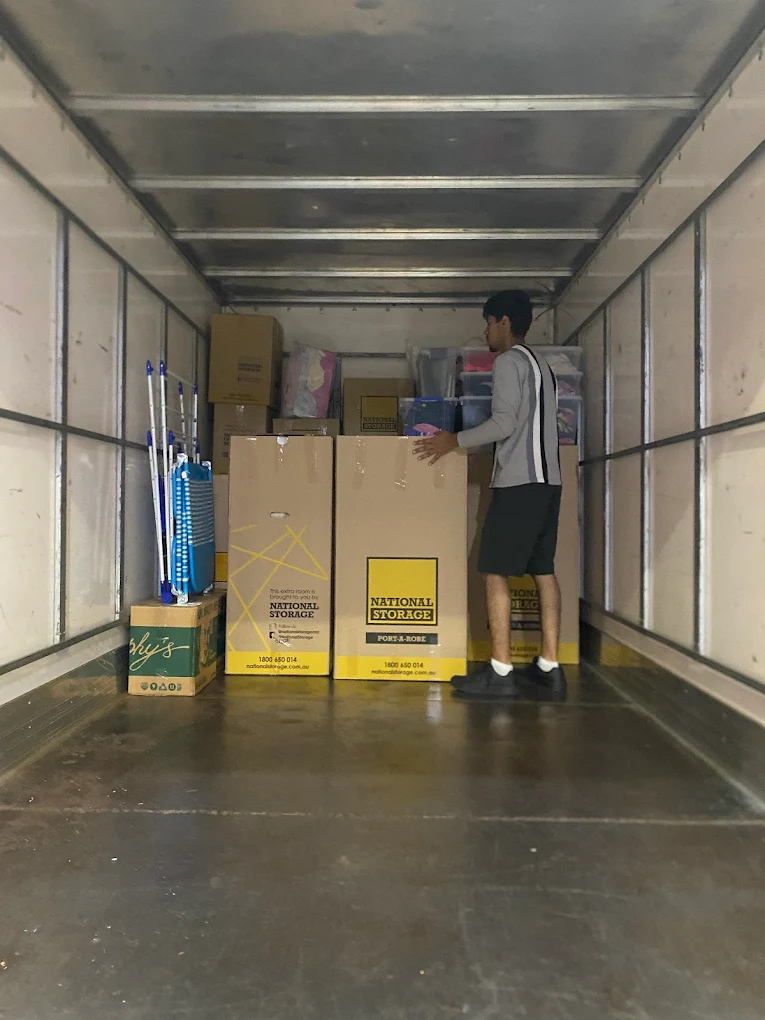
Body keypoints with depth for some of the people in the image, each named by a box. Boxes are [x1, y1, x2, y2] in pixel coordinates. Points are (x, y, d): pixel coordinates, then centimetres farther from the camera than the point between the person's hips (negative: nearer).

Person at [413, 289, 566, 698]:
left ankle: (500, 672, -5)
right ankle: (550, 667, 11)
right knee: (543, 571, 8)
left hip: (518, 481, -9)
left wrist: (454, 441, -6)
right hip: (547, 480, 9)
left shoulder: (508, 360, -6)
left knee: (495, 572, -6)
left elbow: (505, 423, -16)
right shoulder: (540, 363, 22)